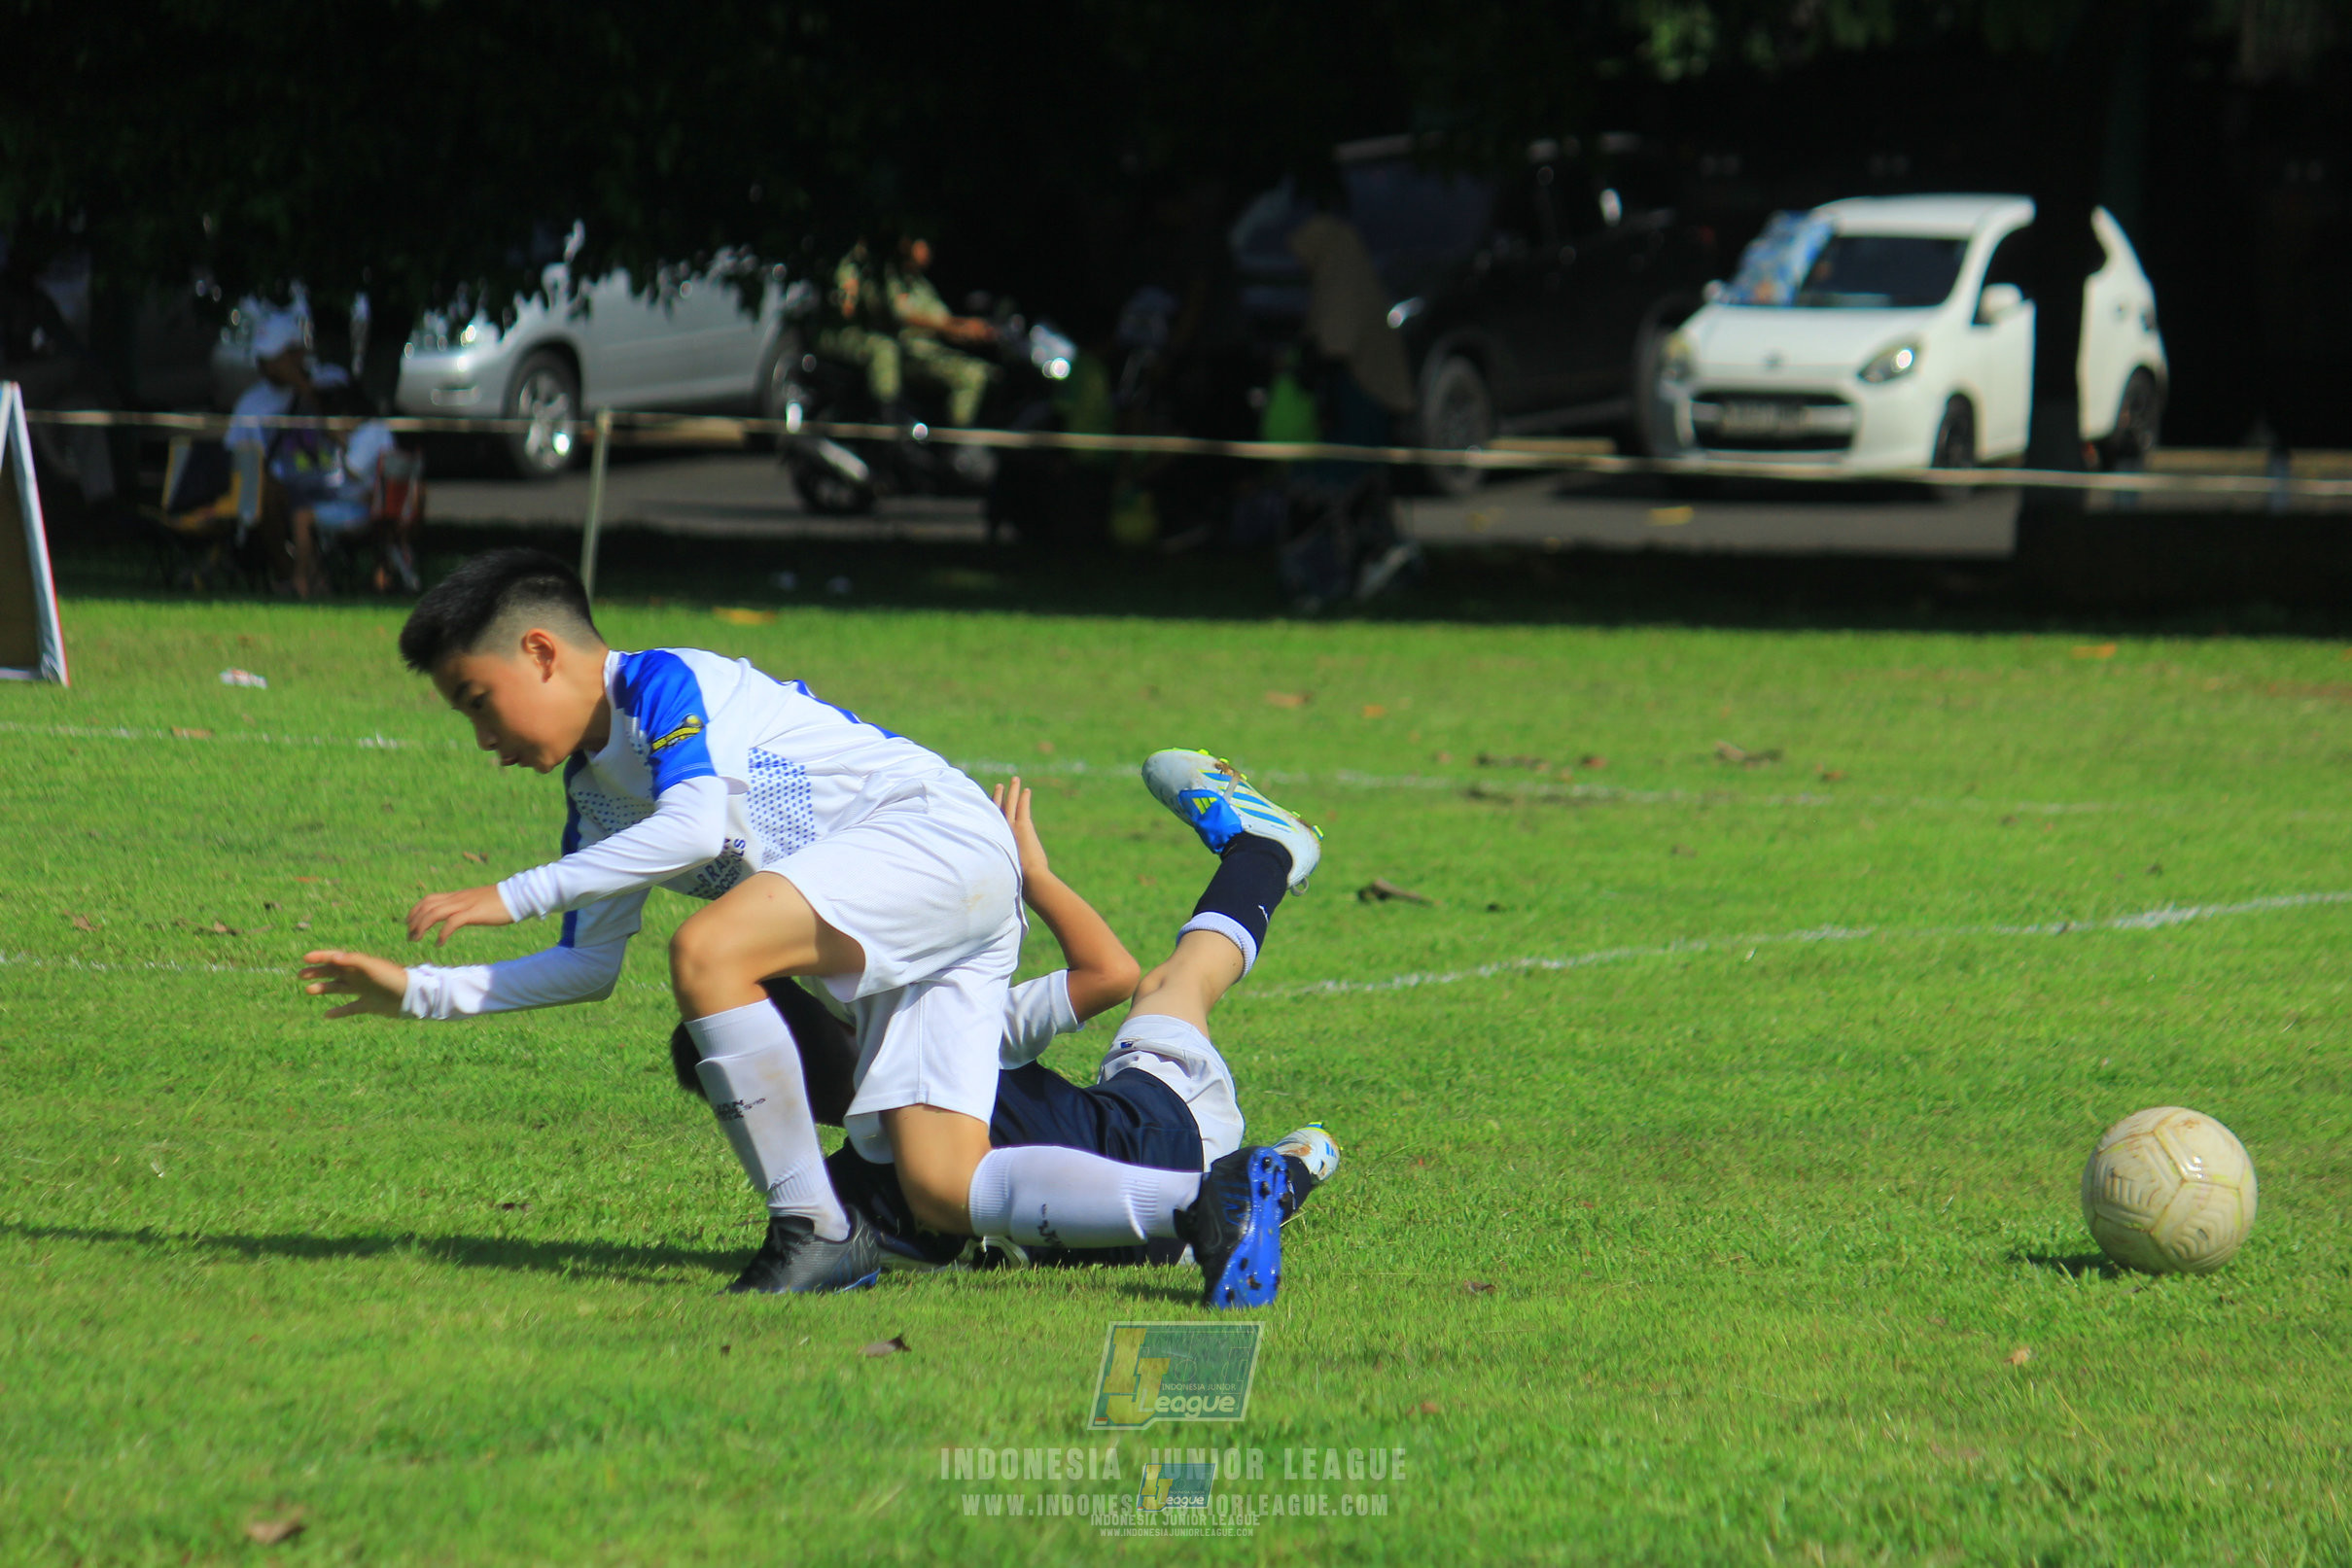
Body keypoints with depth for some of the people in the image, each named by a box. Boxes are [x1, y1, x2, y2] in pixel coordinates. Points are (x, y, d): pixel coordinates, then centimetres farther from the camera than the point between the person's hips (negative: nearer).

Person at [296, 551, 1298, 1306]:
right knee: (939, 1190, -10)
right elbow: (589, 966, 27)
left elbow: (696, 828, -23)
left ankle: (814, 1232, -23)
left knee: (707, 949, -29)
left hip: (940, 834, -10)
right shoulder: (595, 794, 22)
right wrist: (422, 993, 18)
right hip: (902, 942, 10)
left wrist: (515, 895, -19)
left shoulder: (662, 683, -6)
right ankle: (1206, 1195, -12)